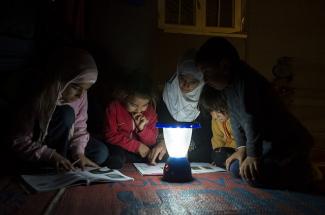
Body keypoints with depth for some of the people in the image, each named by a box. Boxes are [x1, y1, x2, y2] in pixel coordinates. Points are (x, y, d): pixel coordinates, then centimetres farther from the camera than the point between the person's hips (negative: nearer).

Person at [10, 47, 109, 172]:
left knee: (101, 152, -11)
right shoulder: (36, 96, -31)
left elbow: (79, 127, -5)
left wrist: (78, 152, -21)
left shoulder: (80, 94, -16)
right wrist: (52, 156, -37)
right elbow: (19, 142, -26)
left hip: (61, 144, 5)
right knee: (66, 114, -31)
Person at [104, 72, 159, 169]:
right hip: (119, 147, -4)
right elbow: (111, 136, -15)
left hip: (143, 149, 4)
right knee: (116, 160, -36)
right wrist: (137, 146, -21)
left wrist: (142, 129, -21)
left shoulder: (150, 111, -4)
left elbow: (152, 141, 0)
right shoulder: (113, 107, -13)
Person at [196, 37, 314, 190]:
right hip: (268, 144, 10)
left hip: (288, 144, -10)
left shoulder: (246, 81, -25)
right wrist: (242, 147, 4)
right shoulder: (228, 85, 6)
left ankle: (304, 175, 1)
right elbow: (236, 119, 9)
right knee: (236, 169, 7)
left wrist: (253, 155, -26)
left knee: (253, 176, -26)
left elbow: (252, 119, -29)